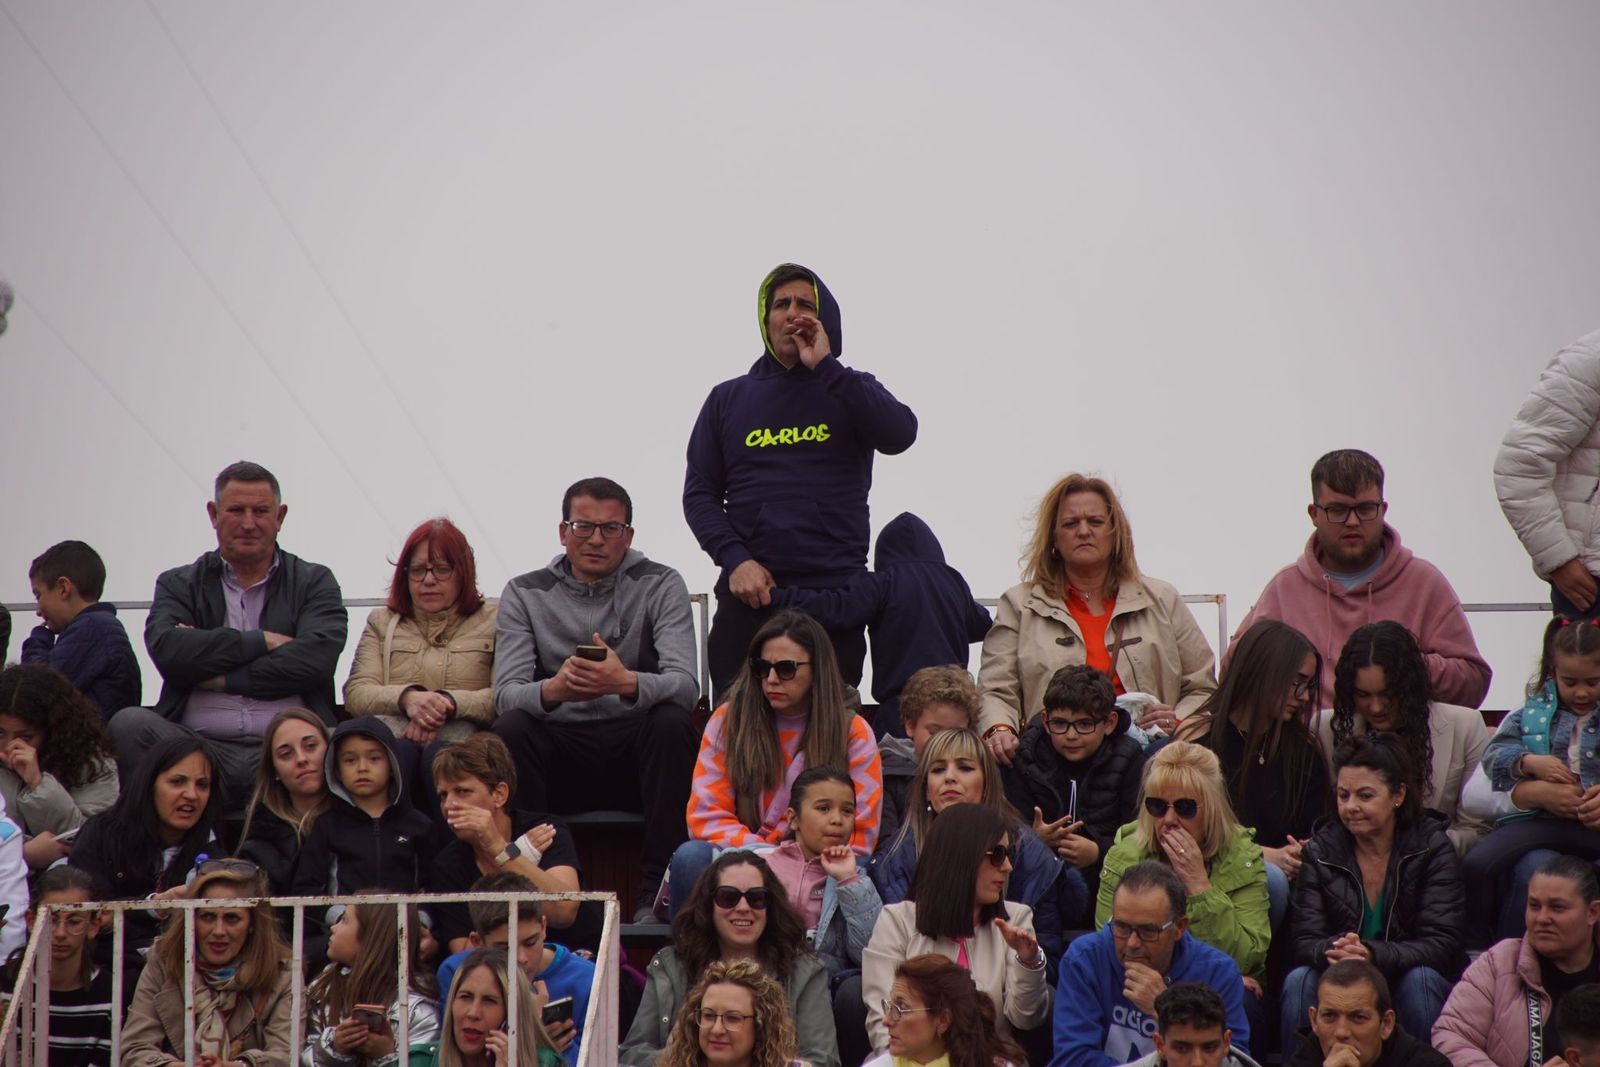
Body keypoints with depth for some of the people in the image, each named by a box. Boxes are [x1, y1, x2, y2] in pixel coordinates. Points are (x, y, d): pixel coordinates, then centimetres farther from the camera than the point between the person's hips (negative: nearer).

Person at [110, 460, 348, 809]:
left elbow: (315, 659, -3)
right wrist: (262, 641, -2)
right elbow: (167, 650, -4)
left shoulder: (315, 582, 17)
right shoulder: (178, 584, 18)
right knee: (128, 725, -28)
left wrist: (218, 678, -2)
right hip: (201, 747, 2)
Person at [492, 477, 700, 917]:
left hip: (636, 749, -1)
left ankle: (659, 890, -28)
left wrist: (628, 683, -37)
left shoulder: (660, 585, 2)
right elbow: (506, 694, -9)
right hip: (561, 753, 1)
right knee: (509, 729, -28)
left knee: (674, 723, -31)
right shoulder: (525, 594, 5)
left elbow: (686, 685, -13)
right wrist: (552, 690, -34)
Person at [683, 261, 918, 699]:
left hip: (835, 596, -1)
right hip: (748, 594, 1)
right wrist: (735, 559, -7)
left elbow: (900, 434, -10)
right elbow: (699, 494, 10)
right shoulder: (728, 399, 15)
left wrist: (825, 368, -10)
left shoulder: (850, 392, 12)